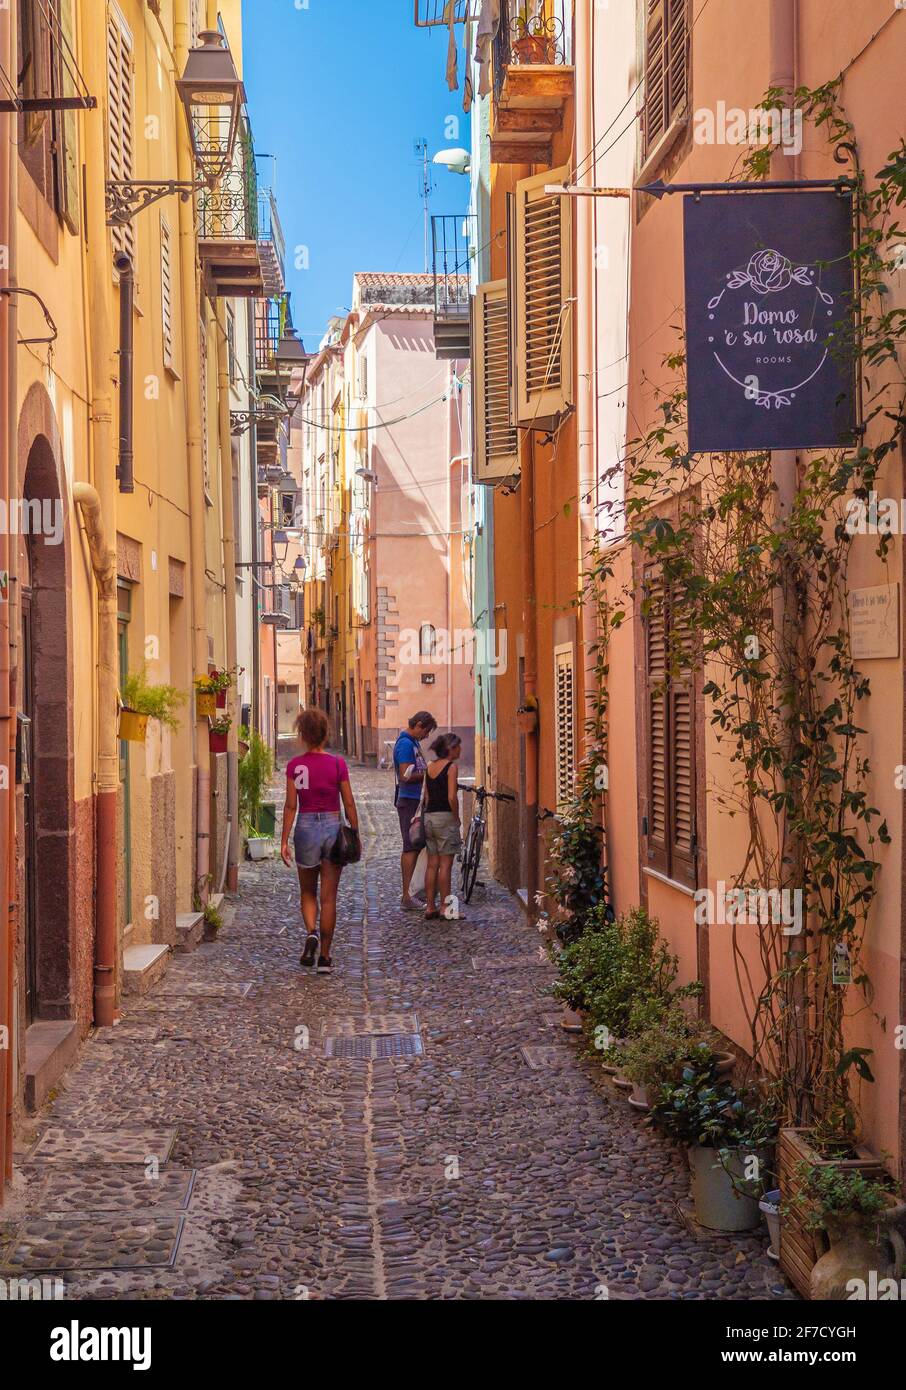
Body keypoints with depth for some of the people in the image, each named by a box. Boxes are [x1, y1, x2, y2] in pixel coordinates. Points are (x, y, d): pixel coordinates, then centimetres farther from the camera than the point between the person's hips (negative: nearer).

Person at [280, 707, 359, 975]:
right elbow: (349, 804, -2)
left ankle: (311, 933, -9)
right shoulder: (337, 764, -5)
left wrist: (284, 841, -1)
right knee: (329, 897, 5)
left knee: (308, 893, 18)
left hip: (306, 827, 0)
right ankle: (325, 956, 7)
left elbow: (291, 806, -5)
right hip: (333, 827, 0)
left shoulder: (295, 765, -5)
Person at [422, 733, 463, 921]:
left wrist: (429, 813, 17)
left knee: (432, 864, 10)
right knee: (445, 865, -2)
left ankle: (430, 907, 11)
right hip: (445, 817, -7)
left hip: (429, 817, 7)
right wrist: (457, 817, -5)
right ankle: (444, 907, 0)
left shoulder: (429, 767, 11)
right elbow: (451, 797, -17)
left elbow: (427, 796, 13)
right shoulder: (451, 767, -10)